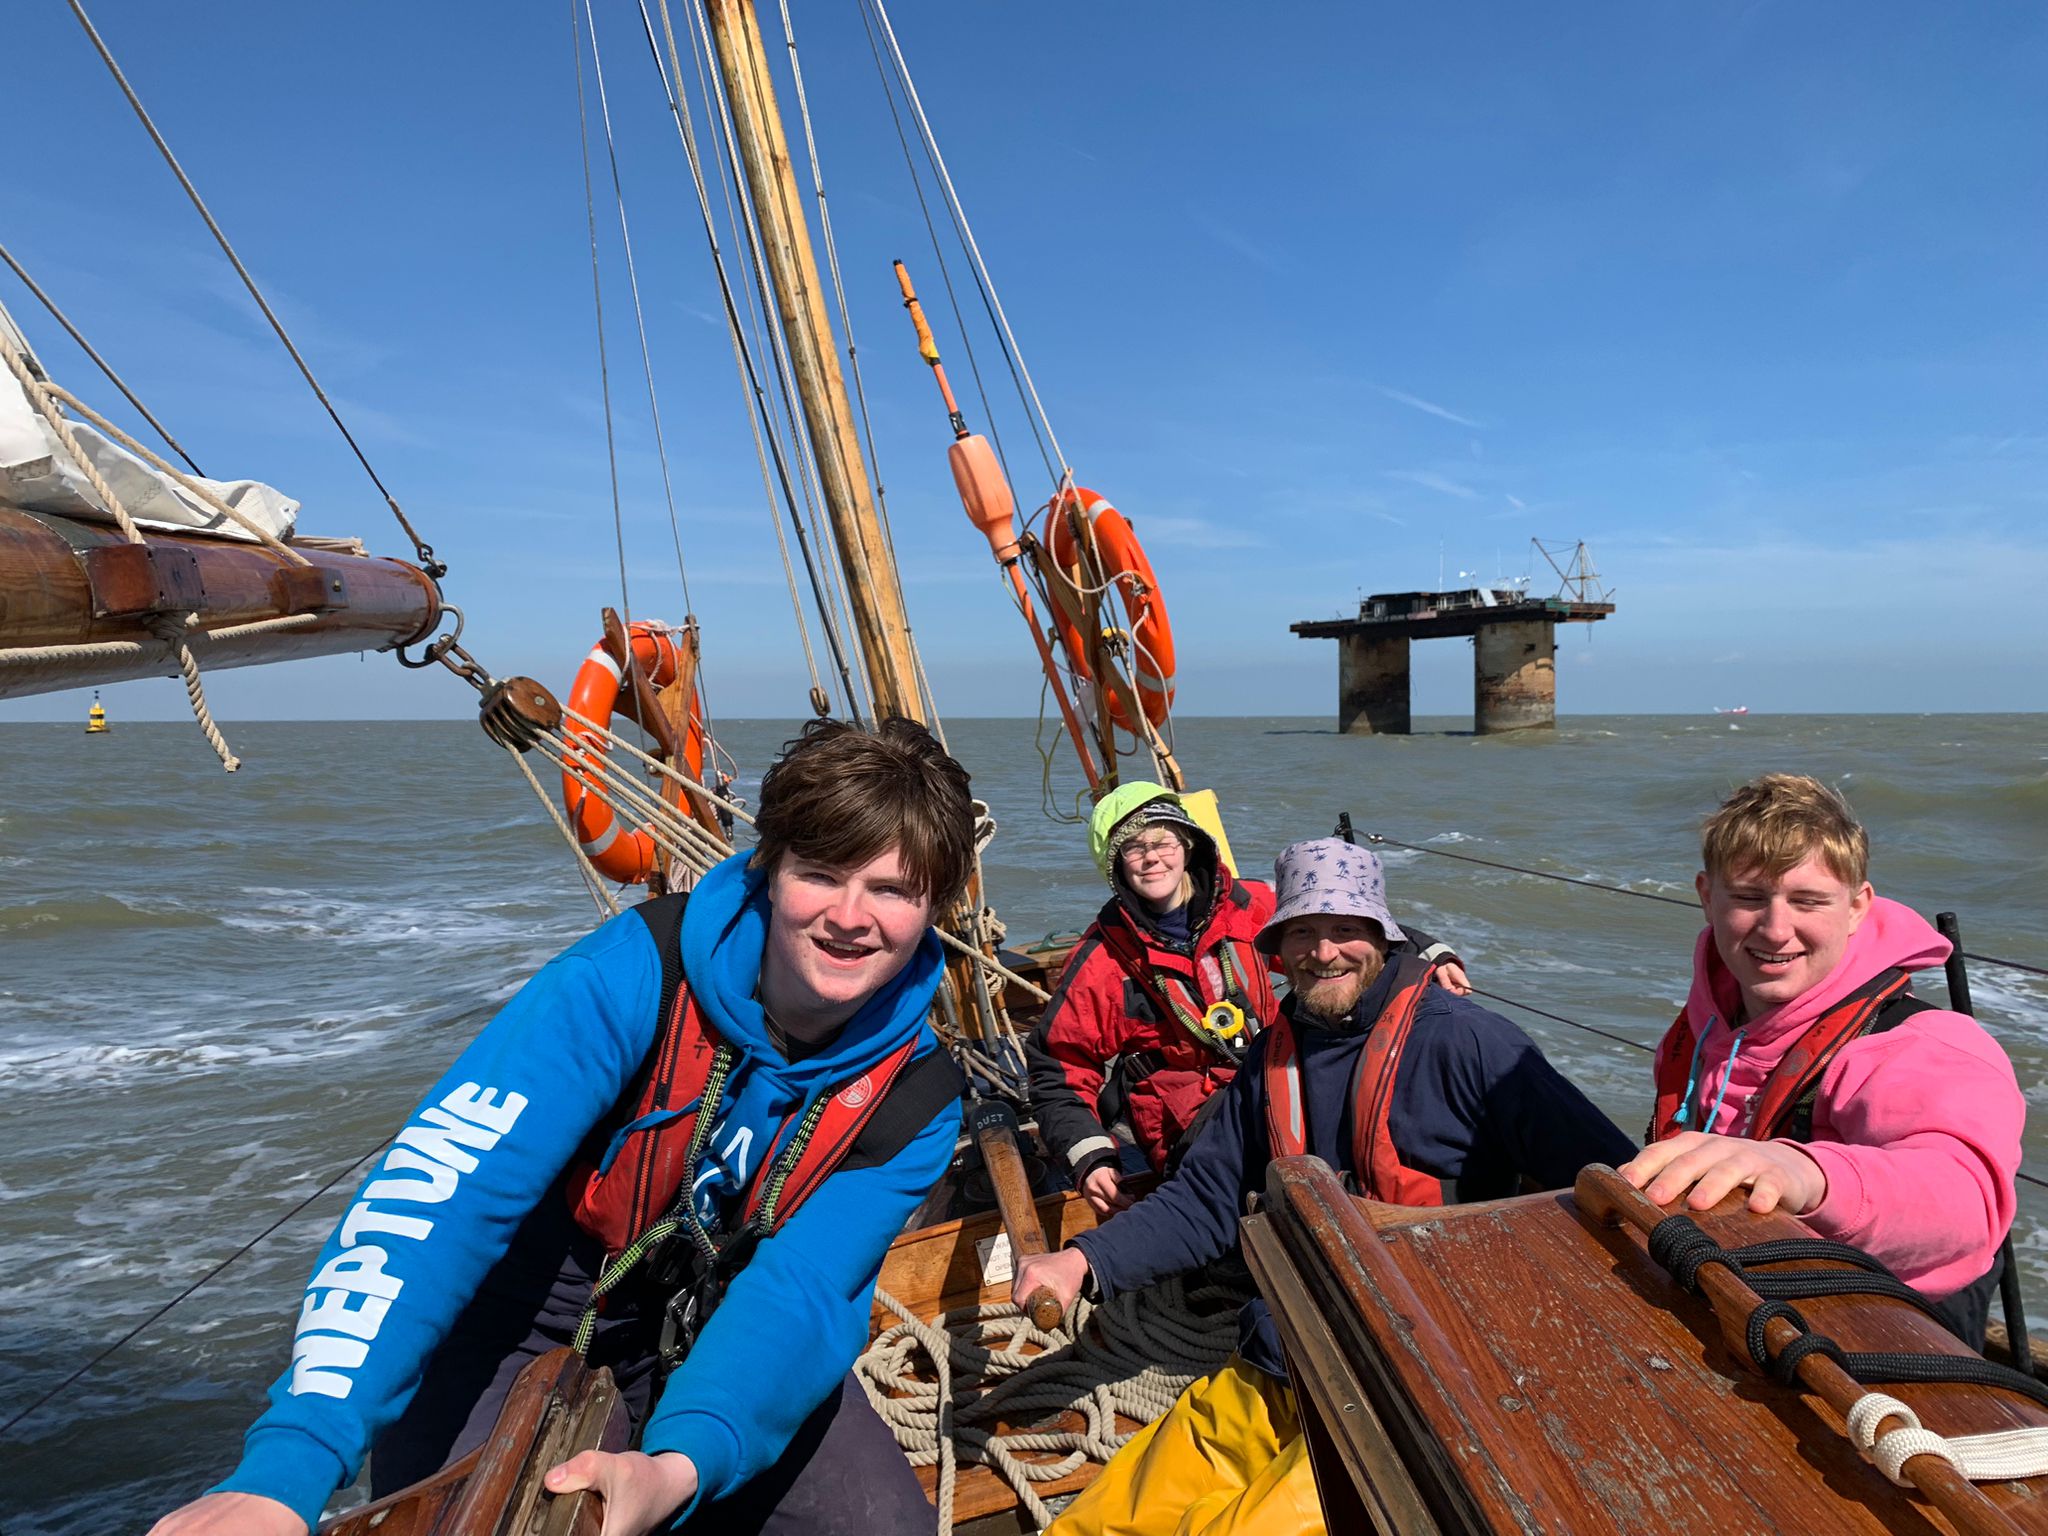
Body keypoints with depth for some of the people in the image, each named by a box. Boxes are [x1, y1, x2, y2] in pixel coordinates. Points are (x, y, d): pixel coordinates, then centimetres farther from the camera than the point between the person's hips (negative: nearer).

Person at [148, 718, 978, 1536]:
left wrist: (677, 1466, -42)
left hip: (710, 1326, 3)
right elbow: (445, 1186, -36)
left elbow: (800, 1290, -24)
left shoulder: (915, 1095, -16)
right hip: (535, 1294, -2)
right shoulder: (636, 973, -28)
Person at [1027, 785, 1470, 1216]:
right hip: (1191, 1116, -4)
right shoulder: (1101, 961, -2)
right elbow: (1059, 1069, 2)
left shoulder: (1248, 904, 6)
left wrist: (1429, 954, 6)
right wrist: (1090, 1158, -11)